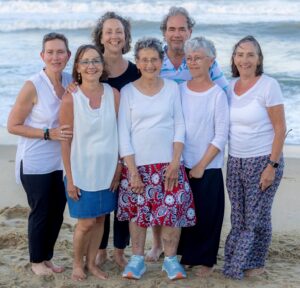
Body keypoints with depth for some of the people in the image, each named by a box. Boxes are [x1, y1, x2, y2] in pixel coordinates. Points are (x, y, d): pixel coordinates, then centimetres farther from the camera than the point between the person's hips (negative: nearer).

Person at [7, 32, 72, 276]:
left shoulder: (71, 82, -3)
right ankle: (37, 260, 28)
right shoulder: (33, 87, -18)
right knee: (40, 212, 8)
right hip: (36, 163, -5)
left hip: (62, 161, 5)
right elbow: (13, 126, -13)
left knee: (57, 212, 13)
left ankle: (47, 257, 32)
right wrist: (48, 134, -21)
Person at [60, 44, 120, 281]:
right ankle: (77, 263, 27)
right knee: (86, 222, 3)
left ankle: (91, 262, 31)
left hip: (107, 171, 3)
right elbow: (66, 142, -8)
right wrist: (70, 178, -9)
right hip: (82, 171, -3)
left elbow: (117, 134, 2)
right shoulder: (70, 99, -12)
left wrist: (117, 169, 2)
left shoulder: (113, 94, -3)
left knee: (100, 218, 13)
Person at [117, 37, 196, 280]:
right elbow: (123, 134, -2)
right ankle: (137, 259, 19)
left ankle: (171, 259, 14)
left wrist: (175, 162, -7)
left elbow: (179, 126, 2)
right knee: (138, 212, 5)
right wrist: (132, 170, -8)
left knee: (173, 210, -2)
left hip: (168, 163, 1)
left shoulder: (172, 88, 4)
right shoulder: (128, 91, 0)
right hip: (138, 164, 0)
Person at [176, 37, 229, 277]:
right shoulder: (179, 89, 4)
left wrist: (202, 165, -10)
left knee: (207, 214, 2)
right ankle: (186, 255, 26)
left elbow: (221, 136, -9)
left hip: (208, 167, -3)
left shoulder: (217, 94, -7)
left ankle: (206, 260, 19)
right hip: (181, 165, 3)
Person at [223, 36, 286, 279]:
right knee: (238, 217, 10)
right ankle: (237, 260, 24)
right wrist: (230, 160, 5)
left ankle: (254, 263, 20)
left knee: (257, 217, 4)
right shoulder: (230, 86, 6)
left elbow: (280, 128, -11)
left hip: (262, 161, -5)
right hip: (235, 161, 5)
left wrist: (272, 165, -15)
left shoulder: (268, 85, -10)